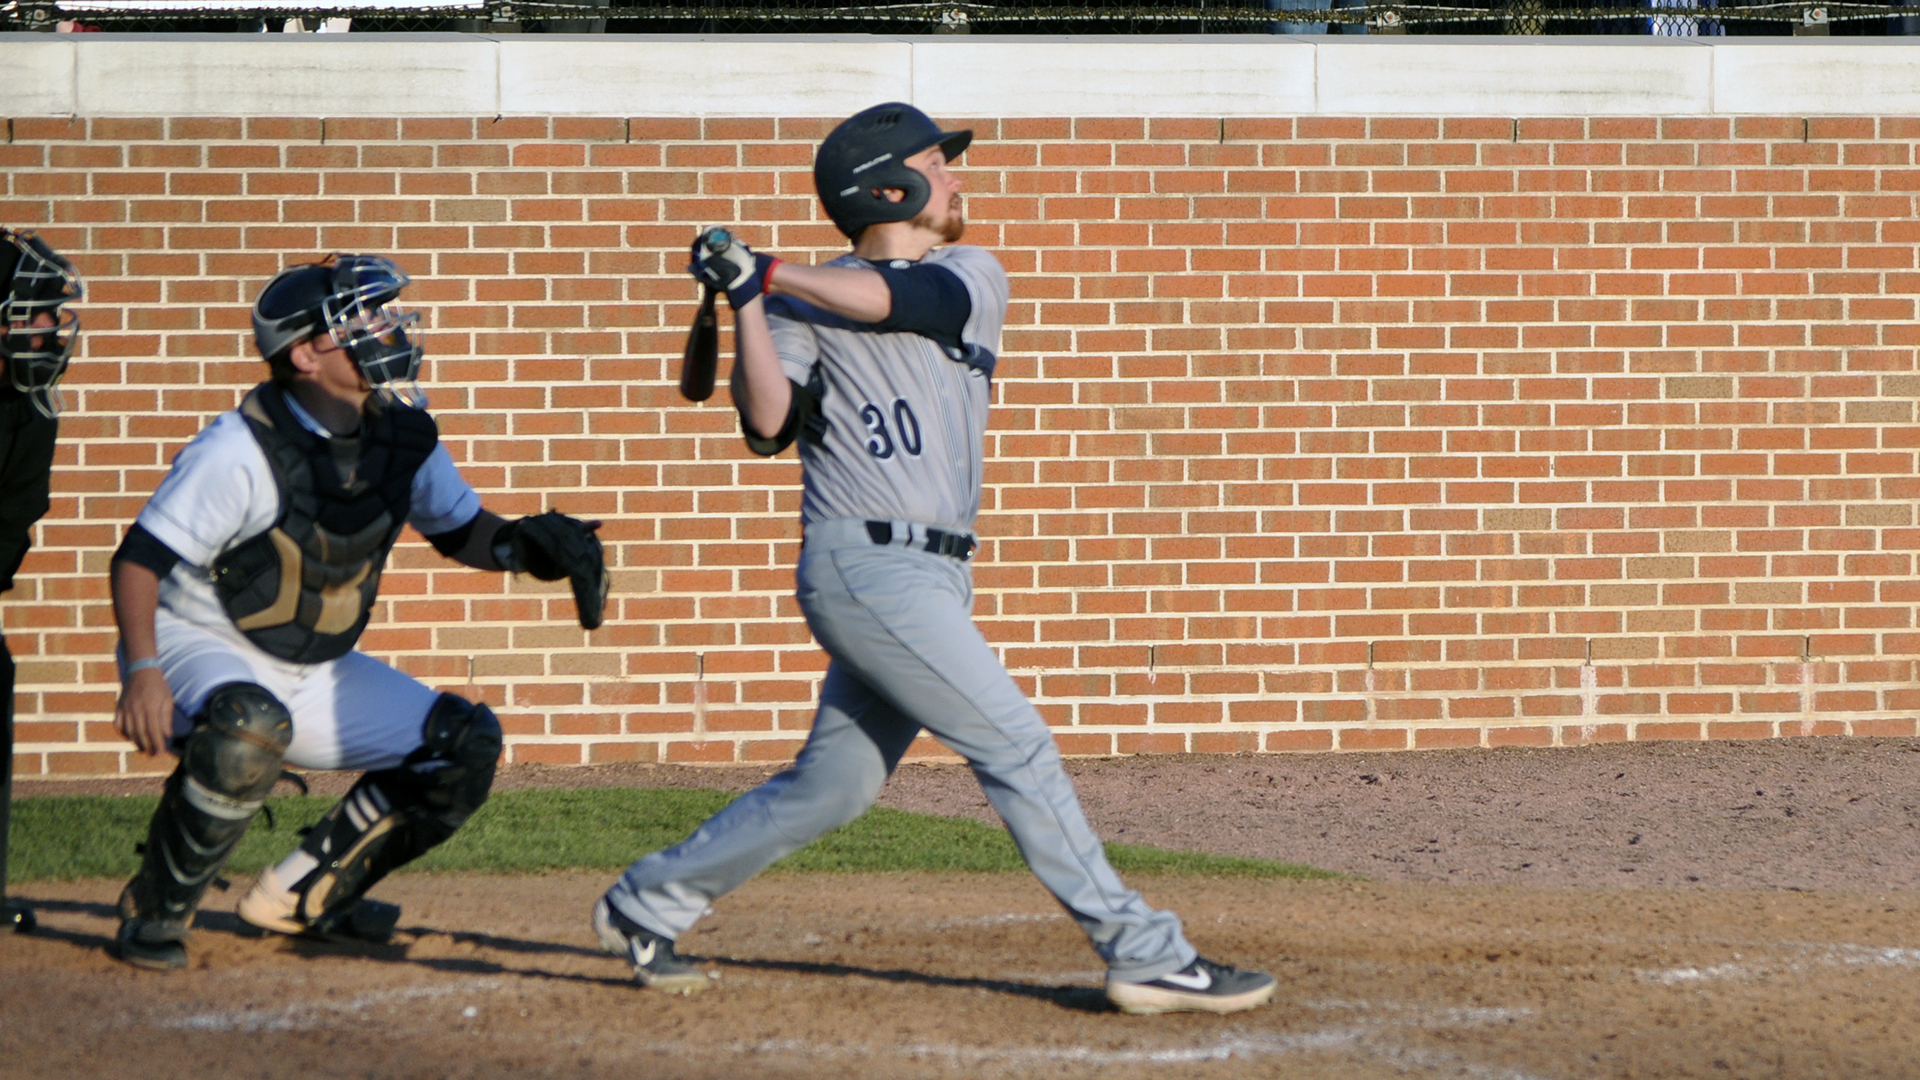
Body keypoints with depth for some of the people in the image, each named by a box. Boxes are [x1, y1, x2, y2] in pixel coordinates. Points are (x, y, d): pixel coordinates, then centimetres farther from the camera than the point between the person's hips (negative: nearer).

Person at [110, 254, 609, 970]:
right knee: (249, 727, -40)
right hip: (199, 649, -7)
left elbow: (460, 530, 11)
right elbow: (141, 558, -24)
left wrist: (525, 546, -12)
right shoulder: (243, 449, -23)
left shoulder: (404, 437, -3)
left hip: (314, 670, 7)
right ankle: (154, 912, -20)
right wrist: (143, 670, -39)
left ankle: (306, 895, 11)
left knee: (467, 744, 0)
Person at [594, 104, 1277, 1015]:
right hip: (865, 568, -6)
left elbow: (894, 298, -7)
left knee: (834, 784, 10)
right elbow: (767, 426, -12)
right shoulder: (804, 304, 1)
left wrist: (765, 275, -8)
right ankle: (1144, 955, -8)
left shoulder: (972, 277, 14)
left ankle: (647, 904, 24)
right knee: (1016, 748, -10)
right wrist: (747, 303, -21)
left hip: (932, 578, 7)